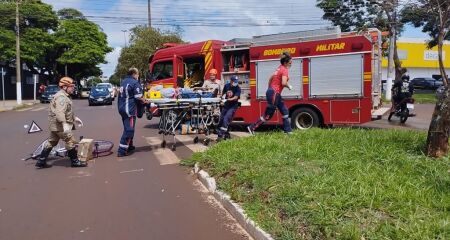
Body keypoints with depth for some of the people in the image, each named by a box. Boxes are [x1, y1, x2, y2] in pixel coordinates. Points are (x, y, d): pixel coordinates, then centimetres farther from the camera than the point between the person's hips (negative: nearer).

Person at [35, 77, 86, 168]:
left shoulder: (64, 96, 17)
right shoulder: (61, 97, -18)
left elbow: (67, 111, 28)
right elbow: (59, 112, -31)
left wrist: (74, 118, 28)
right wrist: (64, 124, -40)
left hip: (55, 125, 11)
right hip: (60, 125, -11)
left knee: (51, 143, 15)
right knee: (71, 142, -3)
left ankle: (41, 161, 21)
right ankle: (75, 161, 6)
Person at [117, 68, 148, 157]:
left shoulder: (123, 82, 16)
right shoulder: (135, 82, -11)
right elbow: (138, 97, -17)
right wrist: (144, 101, 2)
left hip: (122, 108, 9)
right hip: (130, 109, -9)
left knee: (127, 128, 19)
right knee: (129, 130, -6)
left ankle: (129, 146, 29)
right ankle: (122, 150, -8)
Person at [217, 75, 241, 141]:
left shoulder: (238, 88, -12)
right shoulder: (226, 86, 2)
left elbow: (235, 98, -25)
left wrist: (228, 99, -38)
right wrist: (223, 97, -3)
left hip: (233, 106, -6)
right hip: (226, 105, 6)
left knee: (226, 119, -19)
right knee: (221, 119, 8)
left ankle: (221, 135, -19)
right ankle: (225, 133, 25)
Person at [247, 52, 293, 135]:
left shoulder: (280, 68, 15)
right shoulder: (285, 70, -12)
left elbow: (271, 78, 23)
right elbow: (284, 83, -26)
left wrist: (270, 89, 29)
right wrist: (289, 86, -6)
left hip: (271, 91, 10)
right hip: (274, 93, -10)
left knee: (285, 111, 14)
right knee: (268, 115, -2)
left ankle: (287, 130, 20)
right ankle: (252, 128, 3)